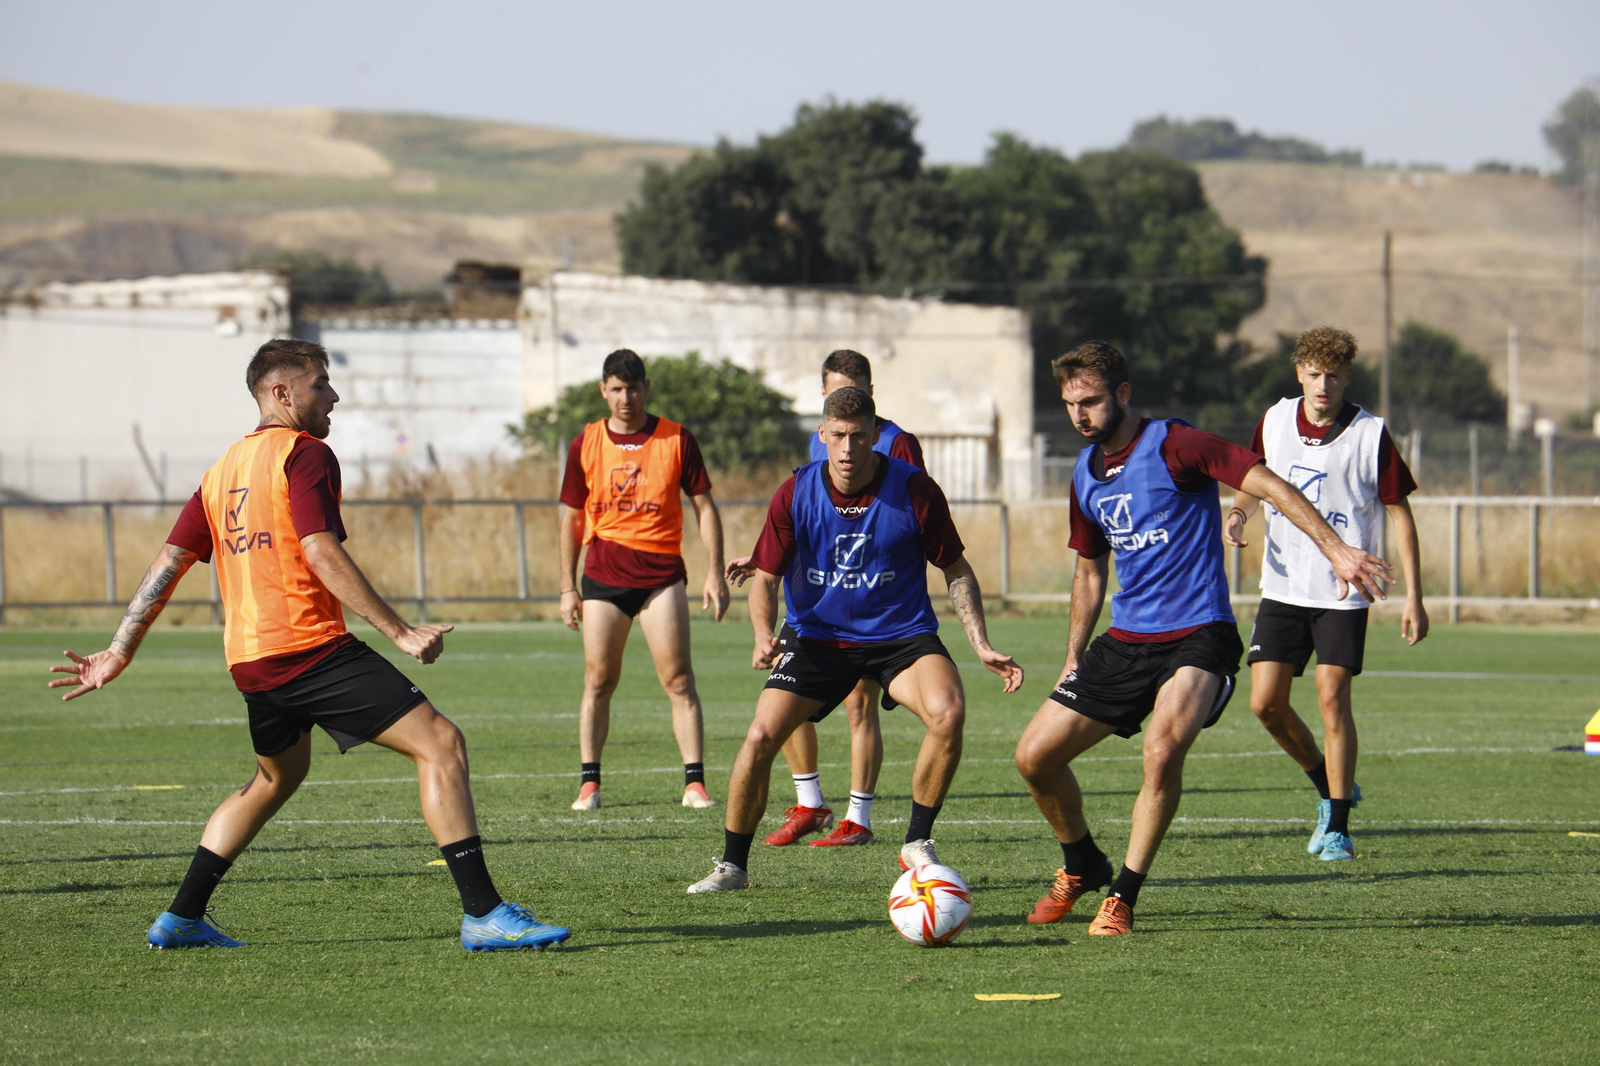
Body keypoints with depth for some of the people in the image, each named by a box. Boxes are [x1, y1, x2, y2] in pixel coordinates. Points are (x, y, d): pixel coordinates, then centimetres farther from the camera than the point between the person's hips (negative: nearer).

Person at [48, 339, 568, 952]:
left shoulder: (223, 469, 18)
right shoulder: (304, 454, -6)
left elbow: (167, 565, 16)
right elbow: (321, 555, -16)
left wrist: (119, 654, 18)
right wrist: (400, 632, -17)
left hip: (248, 659, 9)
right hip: (311, 644, -9)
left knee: (277, 777, 31)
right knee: (441, 743, -10)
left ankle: (183, 918, 30)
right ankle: (483, 913, -19)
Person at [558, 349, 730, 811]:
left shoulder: (676, 440, 2)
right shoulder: (586, 444, 6)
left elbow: (704, 507, 5)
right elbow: (571, 517, 12)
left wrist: (714, 574, -2)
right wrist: (568, 587, 8)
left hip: (661, 571, -2)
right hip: (603, 575, 2)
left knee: (678, 680, -7)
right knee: (598, 681, 2)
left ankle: (695, 782, -7)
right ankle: (590, 782, 10)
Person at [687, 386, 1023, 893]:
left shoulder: (914, 490, -12)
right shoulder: (795, 494, -9)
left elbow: (956, 570, 0)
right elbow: (766, 576, -1)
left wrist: (981, 644, -9)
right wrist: (764, 635, -21)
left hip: (901, 636, -1)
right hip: (818, 638, 1)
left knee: (947, 712, -29)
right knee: (760, 738, -14)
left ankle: (917, 844, -10)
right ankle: (733, 865, 6)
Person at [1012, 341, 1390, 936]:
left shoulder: (1173, 446, -10)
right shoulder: (1086, 474, 11)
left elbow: (1267, 484, -15)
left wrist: (1335, 549, -24)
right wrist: (1073, 659, 22)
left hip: (1197, 637, -7)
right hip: (1125, 640, 7)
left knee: (1162, 749, -32)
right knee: (1035, 756, 0)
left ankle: (1122, 898, -18)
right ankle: (1081, 867, 27)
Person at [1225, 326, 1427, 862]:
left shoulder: (1370, 435, -10)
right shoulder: (1274, 421, 2)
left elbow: (1400, 512, -4)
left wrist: (1413, 596, -8)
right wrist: (1238, 513, -4)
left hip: (1343, 592, -4)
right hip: (1283, 589, 4)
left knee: (1332, 698, -13)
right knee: (1266, 702, -2)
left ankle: (1338, 826, -4)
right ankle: (1328, 786, 23)